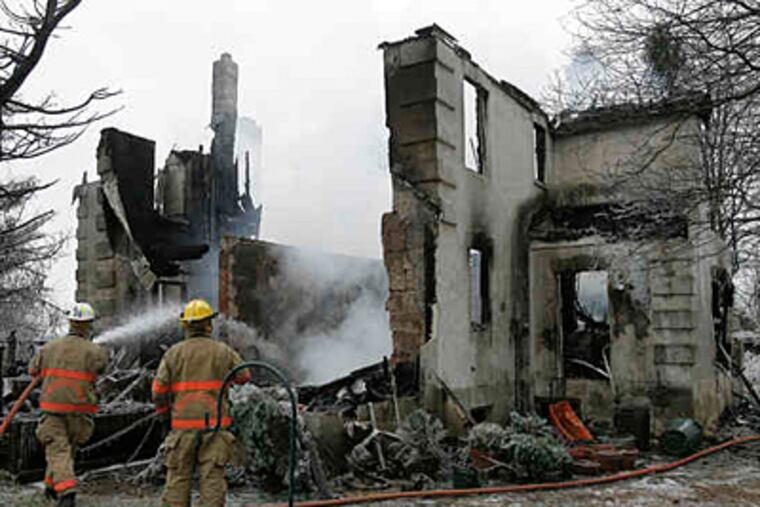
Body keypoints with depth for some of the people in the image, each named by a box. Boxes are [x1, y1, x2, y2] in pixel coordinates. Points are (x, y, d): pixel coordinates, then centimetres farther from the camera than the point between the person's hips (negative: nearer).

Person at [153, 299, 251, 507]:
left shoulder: (173, 353, 1)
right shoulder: (223, 351, 1)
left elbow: (159, 388, -1)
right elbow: (243, 376, 12)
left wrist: (163, 411, 17)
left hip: (183, 424, 1)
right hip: (215, 423, 0)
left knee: (178, 477, 9)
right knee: (213, 478, 3)